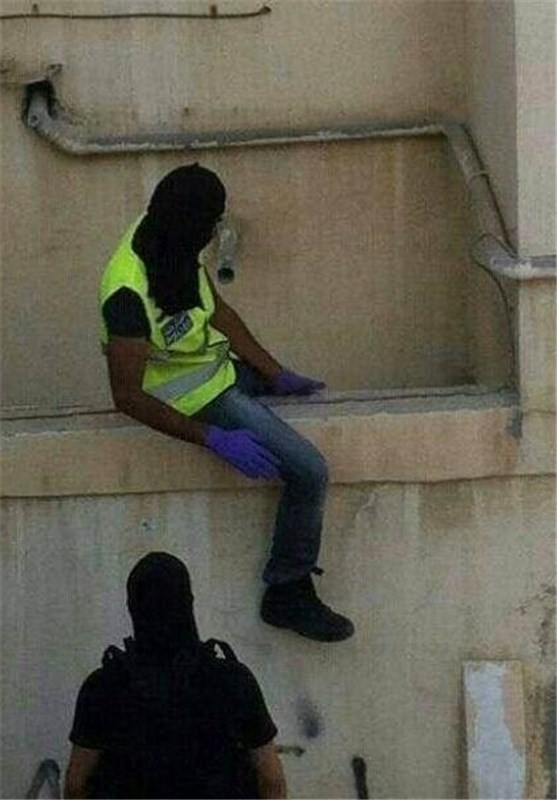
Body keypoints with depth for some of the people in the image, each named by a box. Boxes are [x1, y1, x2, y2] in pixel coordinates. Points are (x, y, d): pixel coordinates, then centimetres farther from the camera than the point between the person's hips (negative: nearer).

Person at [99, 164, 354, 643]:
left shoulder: (168, 242, -8)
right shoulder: (130, 294, -34)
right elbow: (127, 396, -29)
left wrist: (277, 374, 5)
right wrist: (213, 439, -30)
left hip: (223, 366, 10)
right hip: (198, 397, -10)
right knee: (309, 471, -18)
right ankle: (287, 595, 0)